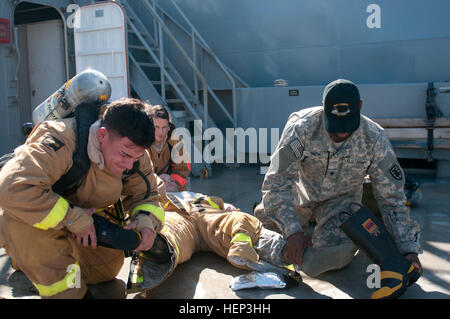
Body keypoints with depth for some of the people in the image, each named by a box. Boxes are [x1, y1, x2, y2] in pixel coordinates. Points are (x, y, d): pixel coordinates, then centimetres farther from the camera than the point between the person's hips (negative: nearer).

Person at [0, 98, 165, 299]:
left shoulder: (134, 153, -19)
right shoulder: (61, 141, -43)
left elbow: (145, 194, -5)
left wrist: (147, 222, -28)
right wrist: (73, 218, -43)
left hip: (85, 217, 6)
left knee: (106, 269, 11)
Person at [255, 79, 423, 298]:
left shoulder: (375, 139, -25)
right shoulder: (302, 127, -31)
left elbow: (392, 198, -16)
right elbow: (277, 182, -29)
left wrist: (409, 249, -20)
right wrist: (293, 231, -39)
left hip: (341, 200, 0)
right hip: (301, 192, 1)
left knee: (338, 255, -25)